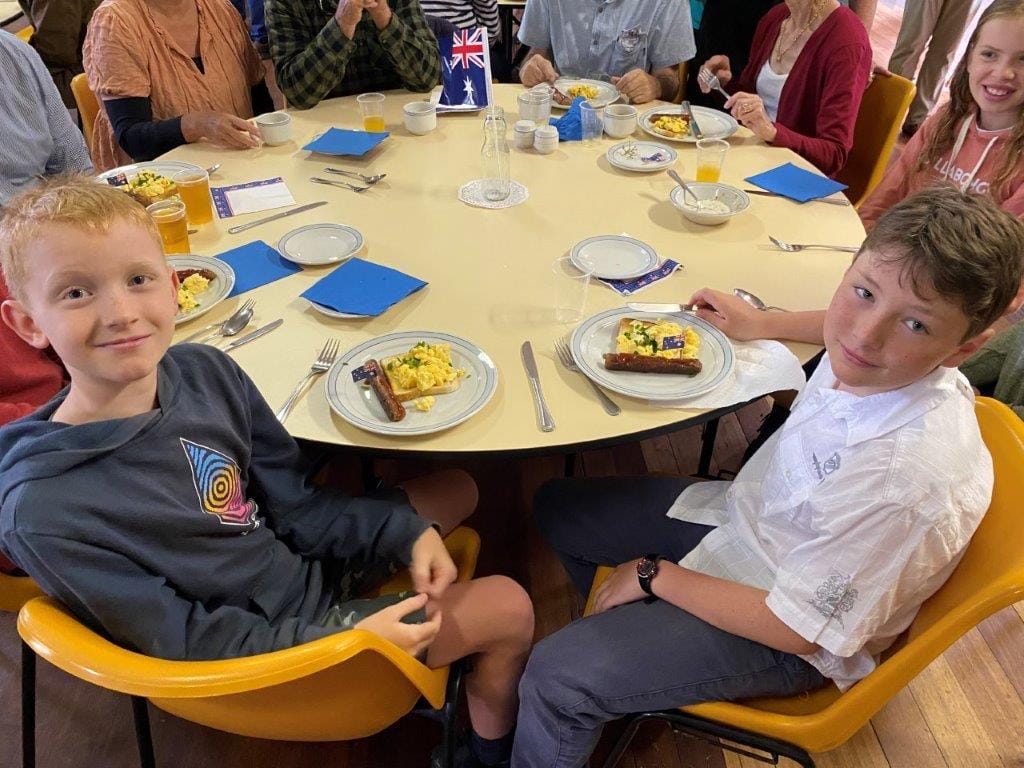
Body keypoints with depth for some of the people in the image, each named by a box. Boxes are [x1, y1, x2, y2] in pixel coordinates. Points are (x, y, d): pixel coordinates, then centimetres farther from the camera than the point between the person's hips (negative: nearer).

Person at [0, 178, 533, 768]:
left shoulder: (204, 371, -13)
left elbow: (294, 500, -2)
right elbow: (177, 638, -20)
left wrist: (407, 533, -10)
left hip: (307, 562, 6)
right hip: (268, 648, -6)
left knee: (458, 488, 15)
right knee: (509, 608, -3)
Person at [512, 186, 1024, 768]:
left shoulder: (907, 479, -38)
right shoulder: (883, 363, -18)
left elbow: (794, 627, -25)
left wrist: (653, 575, -16)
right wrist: (760, 323, 14)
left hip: (788, 640, -7)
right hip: (744, 514, 8)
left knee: (554, 678, -17)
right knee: (556, 506, 15)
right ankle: (627, 638, 37)